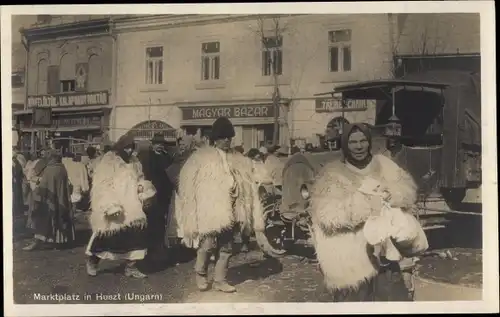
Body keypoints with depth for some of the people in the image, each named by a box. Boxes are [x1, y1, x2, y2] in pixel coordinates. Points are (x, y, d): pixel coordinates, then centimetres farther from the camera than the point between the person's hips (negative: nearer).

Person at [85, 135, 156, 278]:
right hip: (113, 206, -5)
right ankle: (92, 261, 27)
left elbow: (140, 179, 25)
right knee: (106, 236, 2)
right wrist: (111, 205, -22)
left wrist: (142, 187, 0)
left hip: (131, 207, 5)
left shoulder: (135, 162, 12)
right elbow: (102, 185, -13)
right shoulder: (108, 161, -8)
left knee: (137, 233, -8)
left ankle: (131, 266, 4)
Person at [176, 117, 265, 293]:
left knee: (226, 247, 6)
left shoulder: (238, 160, 11)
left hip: (229, 210, 5)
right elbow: (189, 180, -1)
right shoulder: (202, 156, -1)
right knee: (208, 244, -12)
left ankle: (220, 280, 17)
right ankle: (200, 273, 13)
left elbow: (246, 184, 13)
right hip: (210, 209, -4)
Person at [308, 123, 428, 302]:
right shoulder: (333, 174, -8)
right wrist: (364, 198, -22)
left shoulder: (382, 164, 8)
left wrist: (392, 194, -18)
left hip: (384, 248, 4)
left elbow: (408, 188, 4)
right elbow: (327, 215, -20)